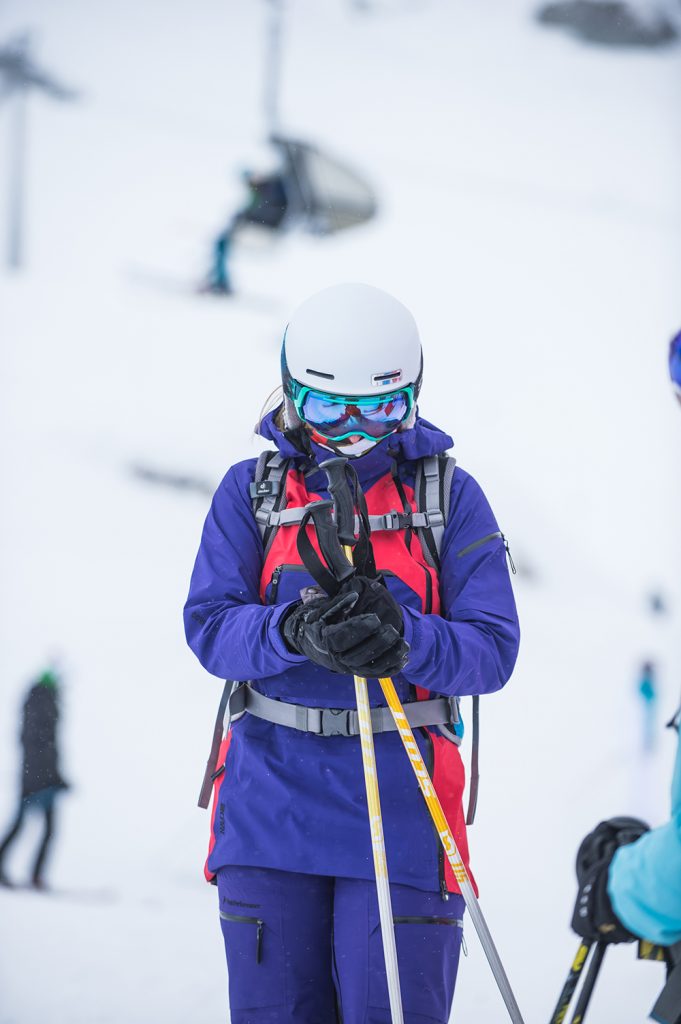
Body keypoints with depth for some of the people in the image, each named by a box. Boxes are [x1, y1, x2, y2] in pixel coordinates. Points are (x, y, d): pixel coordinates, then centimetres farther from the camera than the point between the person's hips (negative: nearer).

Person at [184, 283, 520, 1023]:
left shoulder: (451, 498, 3)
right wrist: (294, 632, -25)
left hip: (401, 797, -2)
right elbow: (210, 627, -4)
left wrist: (403, 639, -25)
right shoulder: (251, 492, 7)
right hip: (273, 791, 2)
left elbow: (493, 650, -5)